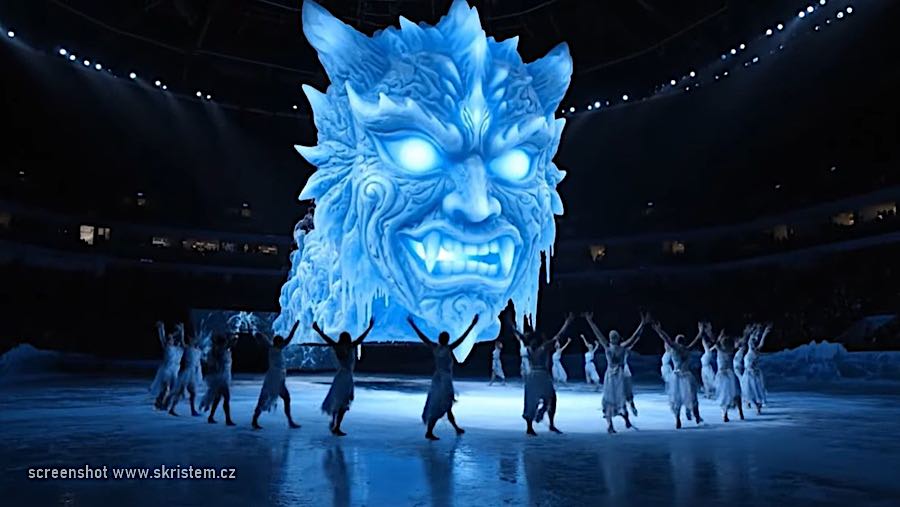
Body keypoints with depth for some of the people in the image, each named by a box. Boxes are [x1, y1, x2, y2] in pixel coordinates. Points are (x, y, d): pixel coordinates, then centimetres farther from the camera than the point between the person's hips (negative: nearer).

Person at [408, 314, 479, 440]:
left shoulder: (434, 347, -4)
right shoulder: (448, 349, -18)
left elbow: (422, 336, 0)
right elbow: (462, 338, -23)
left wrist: (412, 324, 7)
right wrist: (472, 325, -22)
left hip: (437, 378, 8)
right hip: (445, 380, -8)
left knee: (447, 405, 18)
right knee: (438, 408, -3)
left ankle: (456, 428, 32)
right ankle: (429, 432, -2)